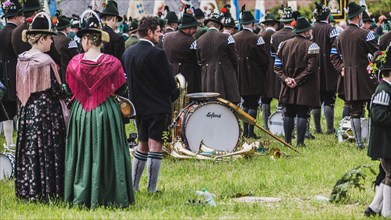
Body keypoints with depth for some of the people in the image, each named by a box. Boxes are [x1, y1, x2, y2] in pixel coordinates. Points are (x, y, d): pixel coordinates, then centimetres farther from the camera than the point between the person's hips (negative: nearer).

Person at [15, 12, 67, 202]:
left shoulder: (21, 60, 4)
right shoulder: (45, 61, -17)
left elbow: (20, 89, 11)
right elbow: (55, 90, -14)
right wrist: (65, 92, 4)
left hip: (27, 111, 7)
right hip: (46, 112, -7)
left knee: (28, 150, 11)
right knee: (46, 150, -1)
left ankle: (27, 191, 15)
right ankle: (47, 192, 1)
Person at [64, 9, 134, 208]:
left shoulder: (75, 63, -6)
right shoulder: (112, 63, -10)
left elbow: (72, 89, 6)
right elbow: (119, 88, 0)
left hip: (81, 112, 1)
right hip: (106, 113, -1)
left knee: (83, 153, 9)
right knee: (106, 152, 6)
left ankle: (81, 197, 11)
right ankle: (107, 196, 7)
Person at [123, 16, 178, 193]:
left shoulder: (128, 53, 5)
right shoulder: (156, 54, -17)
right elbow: (169, 83, -13)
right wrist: (174, 94, 8)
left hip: (138, 105, 7)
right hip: (157, 107, -7)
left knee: (142, 145, 18)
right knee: (155, 145, -3)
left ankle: (133, 185, 18)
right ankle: (152, 188, -3)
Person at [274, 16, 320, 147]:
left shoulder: (284, 45, 8)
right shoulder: (311, 46, -8)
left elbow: (277, 66, 4)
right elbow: (310, 68, -16)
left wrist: (286, 78, -3)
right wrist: (298, 80, -12)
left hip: (288, 87, 5)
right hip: (305, 88, -4)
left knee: (289, 113, 10)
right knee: (302, 114, -1)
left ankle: (287, 140, 10)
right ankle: (300, 142, -2)